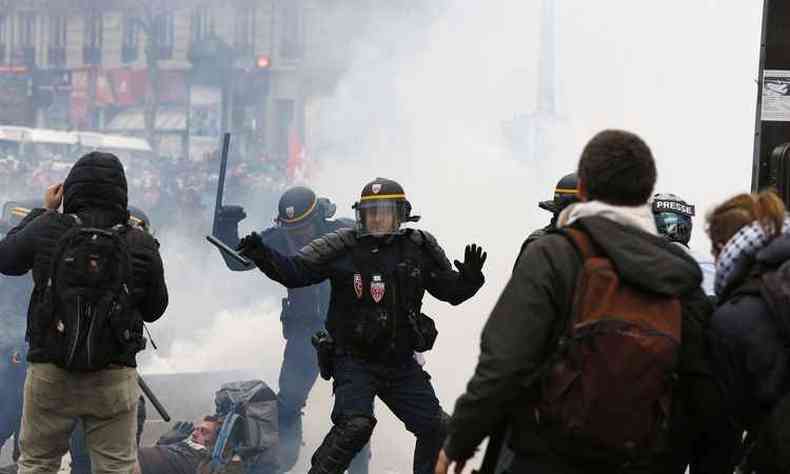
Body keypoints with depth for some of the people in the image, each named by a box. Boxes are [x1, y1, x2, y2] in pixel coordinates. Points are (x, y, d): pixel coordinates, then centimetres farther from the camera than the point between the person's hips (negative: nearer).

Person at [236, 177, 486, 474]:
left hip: (401, 364, 4)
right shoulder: (342, 247, -8)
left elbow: (452, 292, 6)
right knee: (355, 425, -24)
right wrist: (263, 256, -26)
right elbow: (294, 271, -9)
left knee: (435, 428, 5)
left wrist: (470, 277, -15)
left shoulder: (419, 249, -1)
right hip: (354, 360, -4)